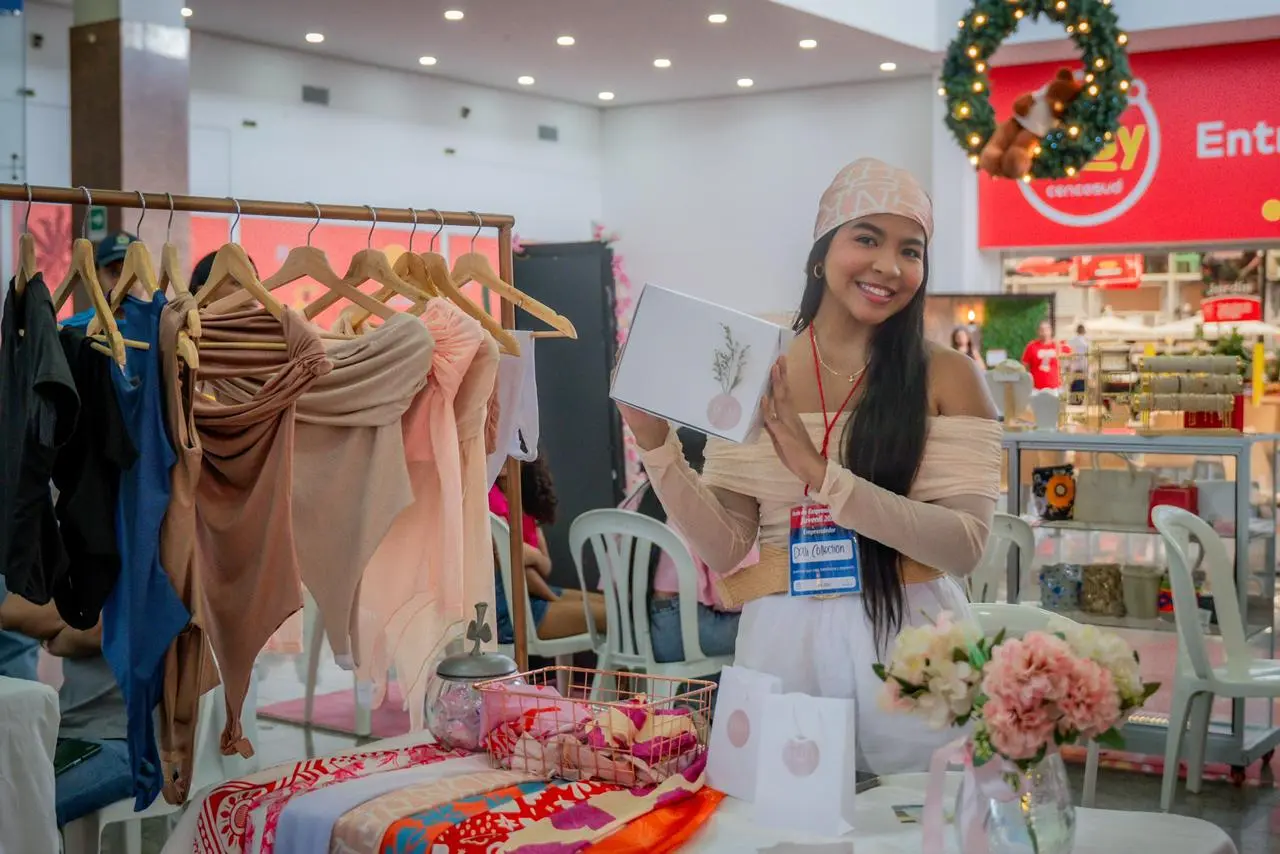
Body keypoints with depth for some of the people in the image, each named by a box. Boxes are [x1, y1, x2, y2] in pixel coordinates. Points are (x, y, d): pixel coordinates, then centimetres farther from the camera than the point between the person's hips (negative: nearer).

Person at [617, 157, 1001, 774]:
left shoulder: (947, 376, -1)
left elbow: (966, 545, -11)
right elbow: (725, 551, 1)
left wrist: (823, 475, -19)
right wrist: (655, 444, -11)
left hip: (907, 641, -1)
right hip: (784, 644, 1)